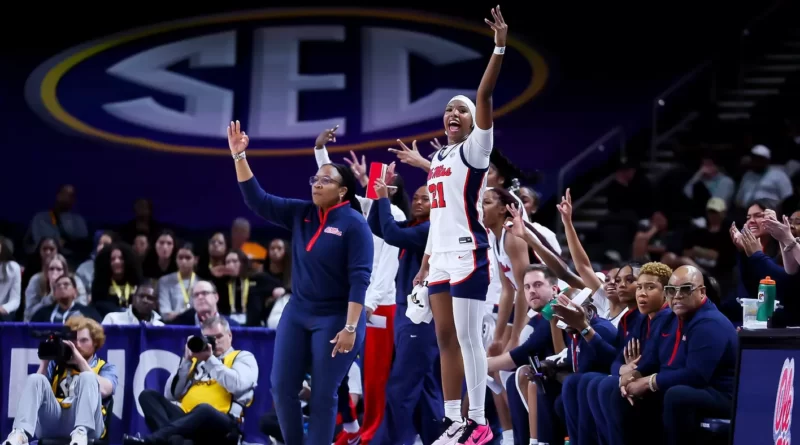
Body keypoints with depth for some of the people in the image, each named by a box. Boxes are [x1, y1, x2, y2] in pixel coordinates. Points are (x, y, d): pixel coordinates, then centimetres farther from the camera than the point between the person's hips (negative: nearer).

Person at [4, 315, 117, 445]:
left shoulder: (105, 368, 21)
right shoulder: (57, 364, 27)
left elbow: (103, 390, -3)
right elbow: (36, 388, 14)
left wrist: (80, 360, -3)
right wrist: (45, 362, 6)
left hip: (85, 423, -2)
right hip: (52, 421, 2)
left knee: (88, 377, -24)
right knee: (35, 379, -19)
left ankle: (81, 433, -49)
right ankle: (20, 434, -43)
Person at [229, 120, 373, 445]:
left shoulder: (354, 224, -12)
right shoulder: (300, 213, 4)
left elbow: (359, 278, -16)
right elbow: (257, 200, 3)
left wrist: (350, 327, -21)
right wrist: (239, 156, -7)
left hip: (335, 318, -6)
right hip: (297, 313, 6)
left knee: (323, 395, -1)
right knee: (282, 386, 2)